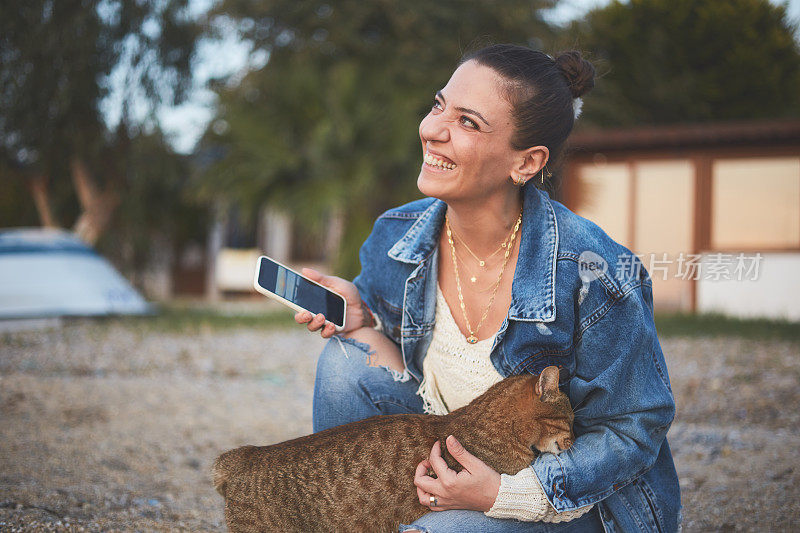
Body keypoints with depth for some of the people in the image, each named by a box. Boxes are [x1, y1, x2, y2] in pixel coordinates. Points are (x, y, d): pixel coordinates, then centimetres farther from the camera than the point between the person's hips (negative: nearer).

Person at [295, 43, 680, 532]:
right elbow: (414, 383, 6)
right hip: (462, 462, 5)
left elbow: (635, 430, -16)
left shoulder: (590, 274, -26)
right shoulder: (395, 239, -9)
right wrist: (362, 321, -15)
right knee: (346, 362, -14)